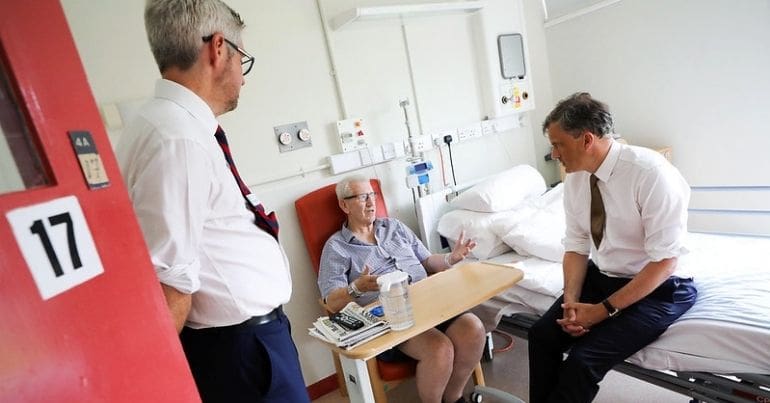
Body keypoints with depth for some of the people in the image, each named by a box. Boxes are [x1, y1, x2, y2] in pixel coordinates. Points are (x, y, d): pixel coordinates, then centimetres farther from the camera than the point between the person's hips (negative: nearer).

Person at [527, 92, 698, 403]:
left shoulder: (651, 173, -24)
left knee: (584, 359, -20)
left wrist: (605, 309, -23)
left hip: (657, 288, -5)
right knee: (543, 335, -9)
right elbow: (576, 247, 1)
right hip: (602, 278, 6)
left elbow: (664, 261, -22)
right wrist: (571, 301, -14)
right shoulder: (575, 179, -5)